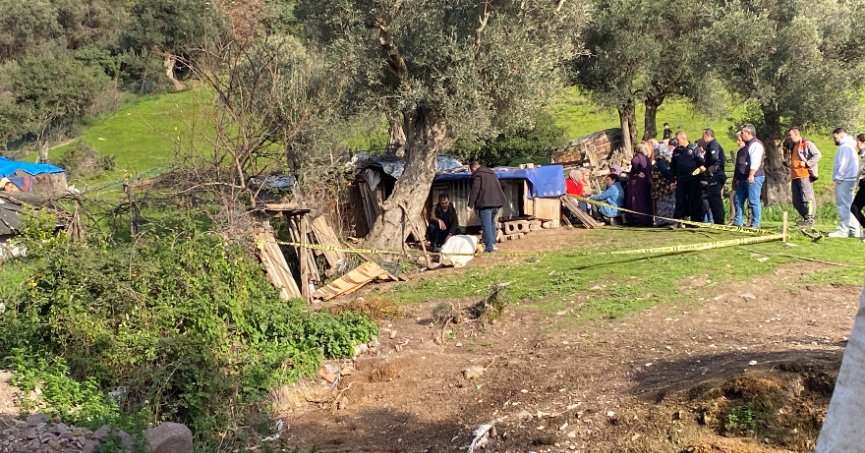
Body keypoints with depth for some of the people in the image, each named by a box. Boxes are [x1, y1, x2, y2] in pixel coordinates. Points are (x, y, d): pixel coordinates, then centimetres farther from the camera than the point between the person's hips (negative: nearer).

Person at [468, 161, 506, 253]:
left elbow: (475, 190, -14)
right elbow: (499, 187, 26)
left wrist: (470, 204, -13)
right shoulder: (492, 173, 21)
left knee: (486, 226, -6)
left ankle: (489, 247, -8)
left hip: (485, 204, -8)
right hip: (496, 202, 8)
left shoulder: (477, 175, -5)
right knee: (492, 222, 22)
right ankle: (493, 244, 24)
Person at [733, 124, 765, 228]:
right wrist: (738, 178, 22)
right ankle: (737, 222, 15)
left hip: (753, 178, -11)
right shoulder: (747, 145, 22)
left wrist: (751, 175, -26)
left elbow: (755, 162, -21)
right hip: (743, 178, 11)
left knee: (753, 201, -8)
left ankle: (755, 224, -5)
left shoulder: (756, 144, -10)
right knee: (738, 200, 10)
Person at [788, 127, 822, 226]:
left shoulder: (807, 144, -2)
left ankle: (809, 219, -7)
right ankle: (806, 218, 17)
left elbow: (817, 155, -11)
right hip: (795, 176, 9)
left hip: (804, 175, -9)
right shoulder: (793, 146, 23)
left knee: (807, 197, -9)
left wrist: (806, 163, -16)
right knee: (796, 201, 8)